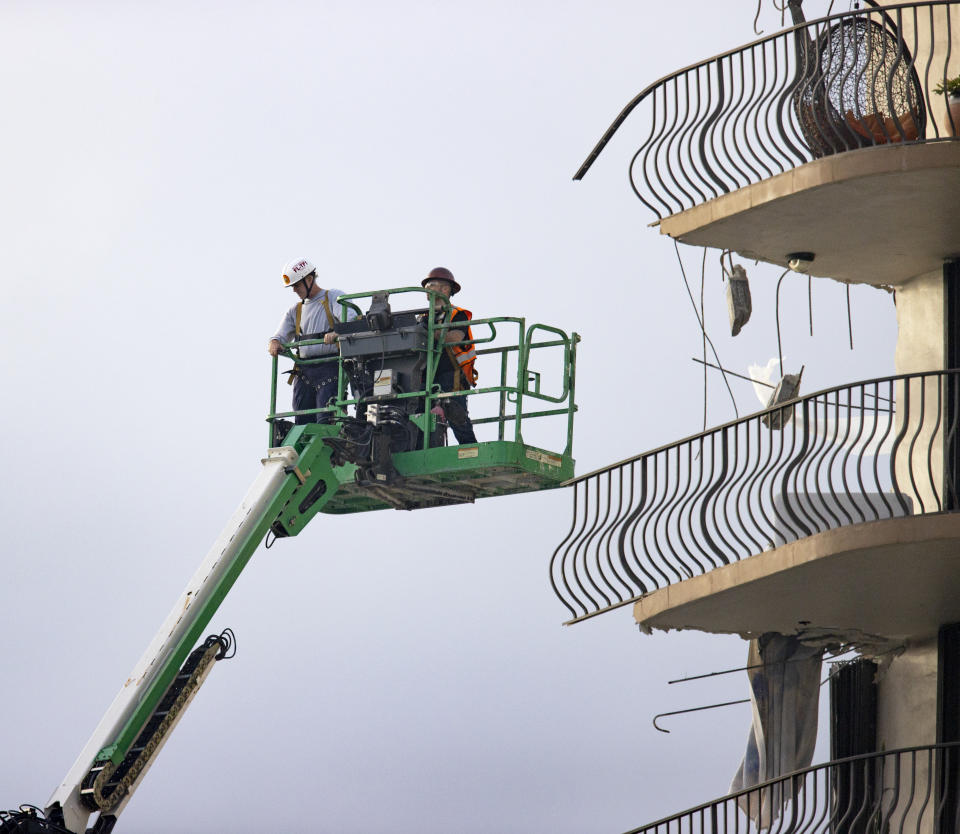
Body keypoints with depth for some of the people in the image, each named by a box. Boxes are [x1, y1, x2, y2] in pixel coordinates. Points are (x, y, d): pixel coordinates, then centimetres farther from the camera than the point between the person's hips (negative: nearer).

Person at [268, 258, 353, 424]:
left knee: (325, 420, -17)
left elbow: (352, 321, -11)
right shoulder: (295, 311, 23)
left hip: (330, 368, -6)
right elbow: (281, 335, 16)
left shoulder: (334, 298, 5)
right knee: (303, 422, -3)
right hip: (304, 371, 6)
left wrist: (336, 333, -32)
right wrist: (274, 343, -10)